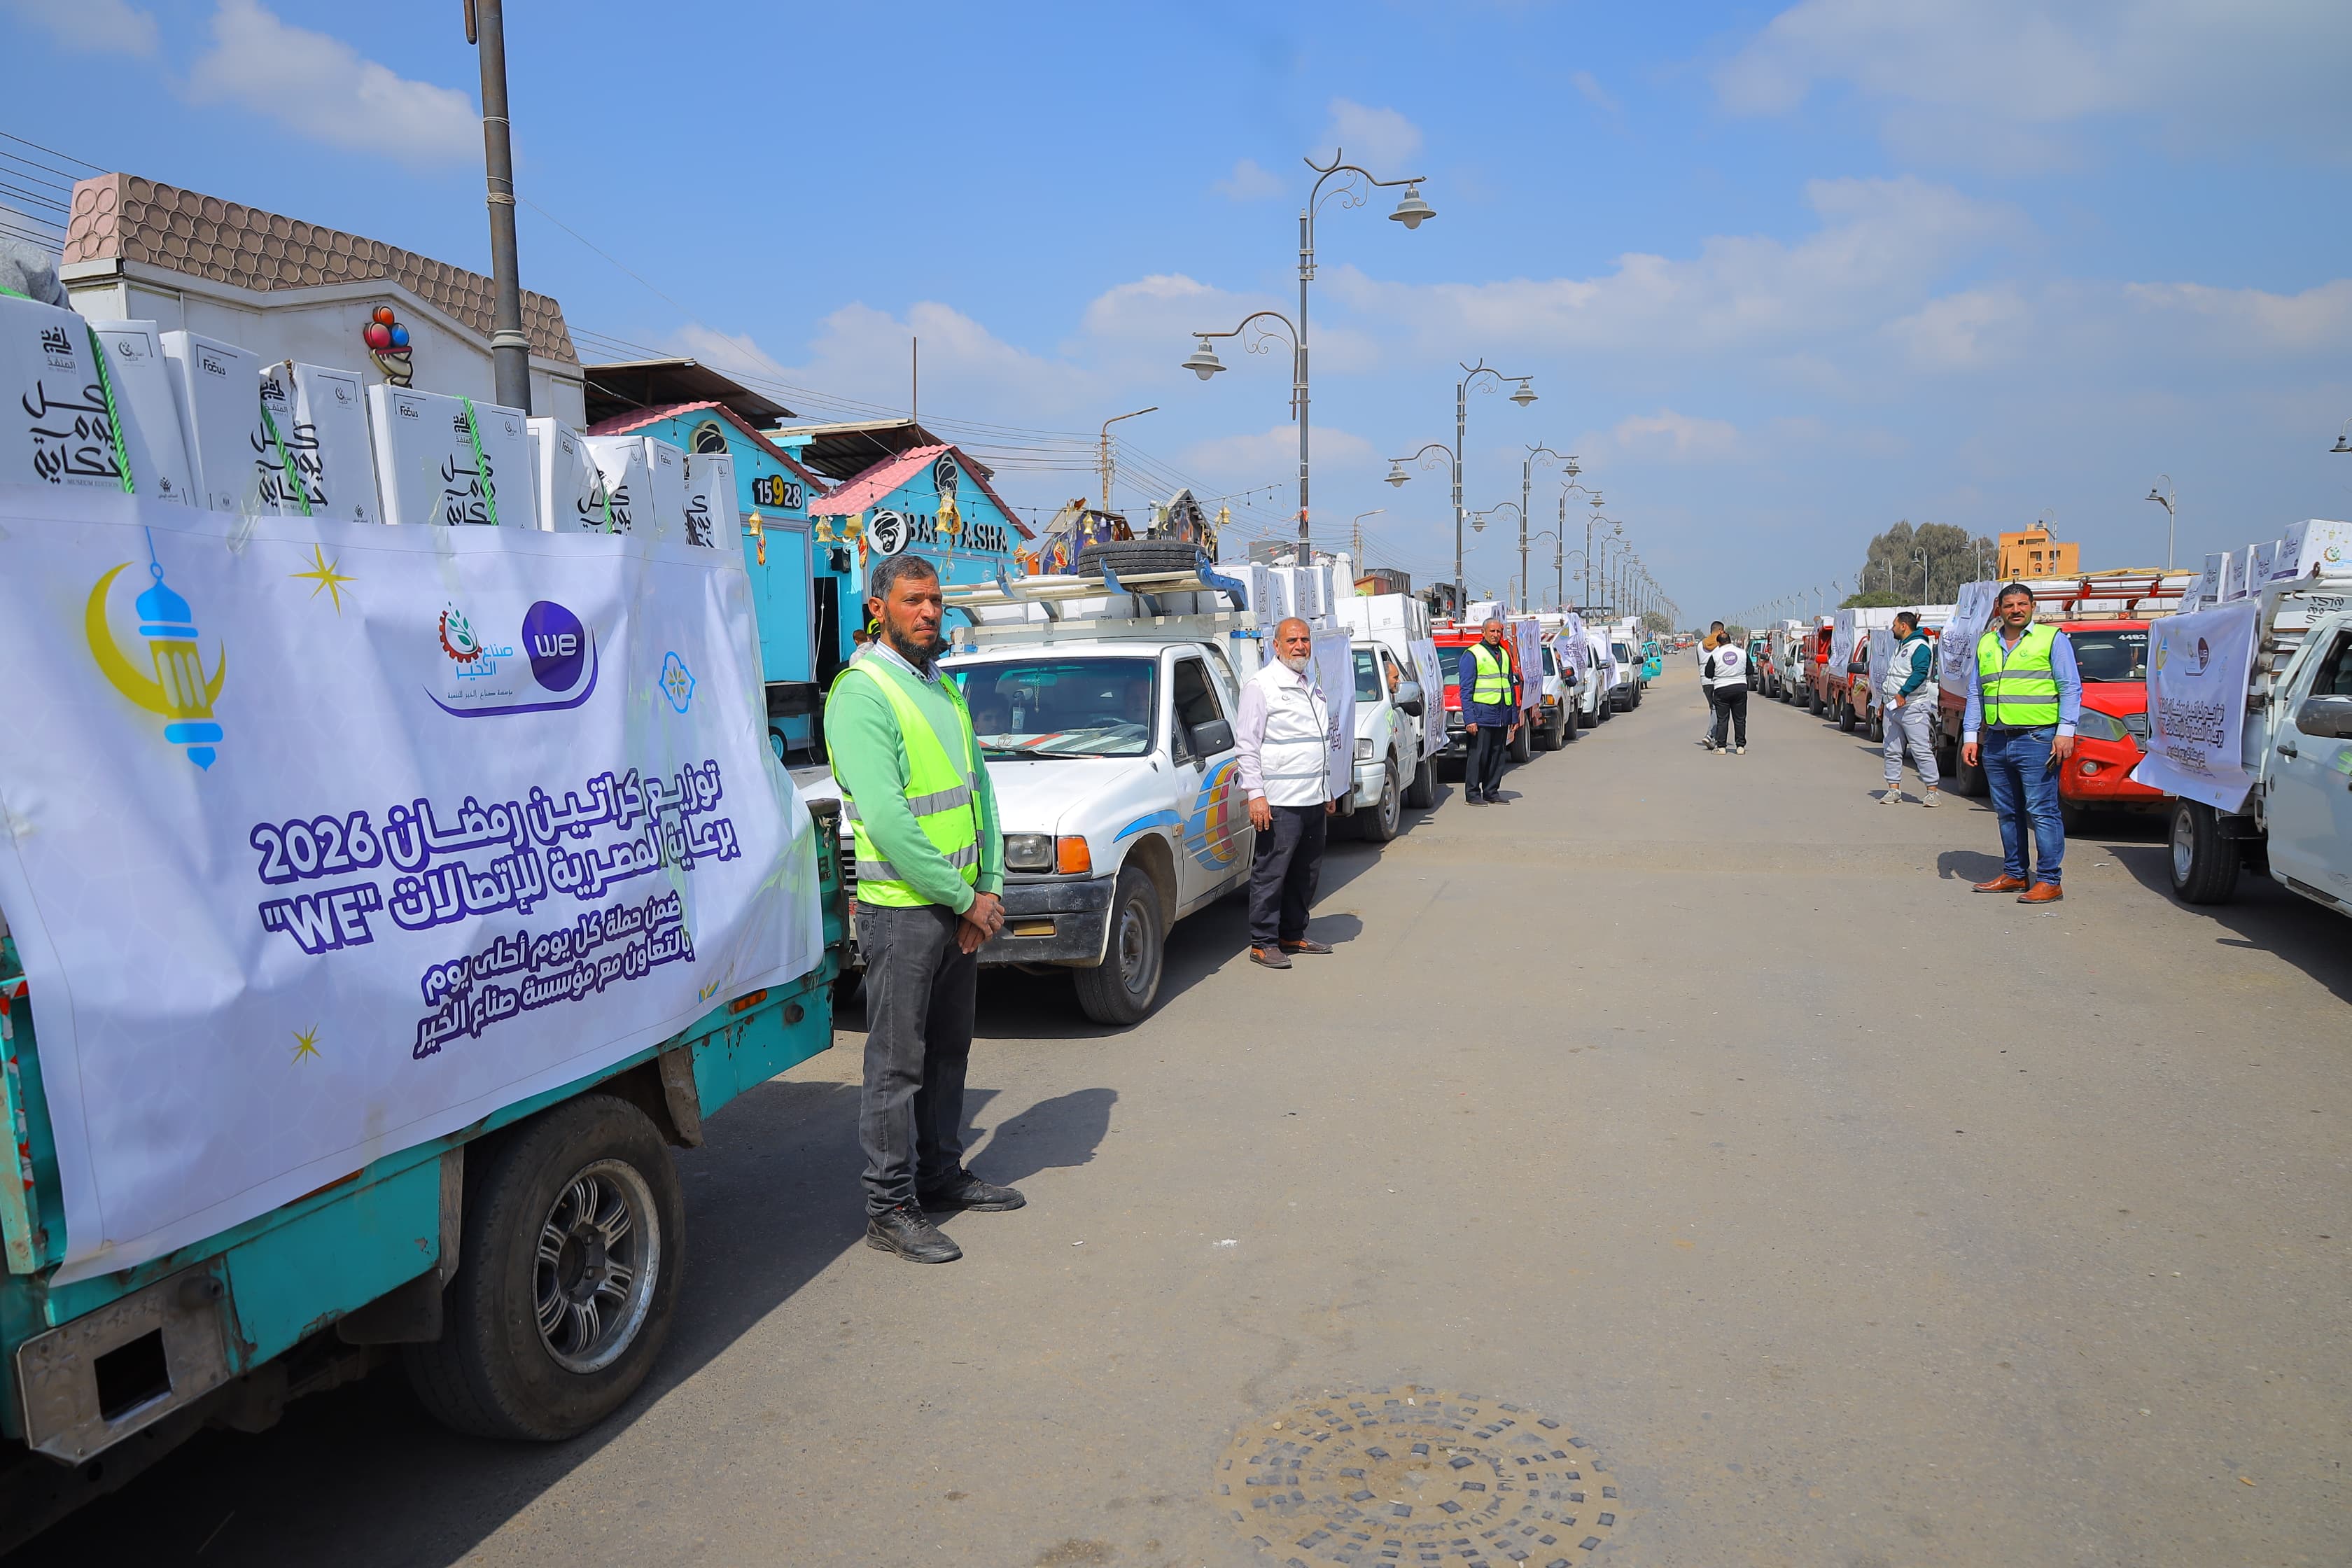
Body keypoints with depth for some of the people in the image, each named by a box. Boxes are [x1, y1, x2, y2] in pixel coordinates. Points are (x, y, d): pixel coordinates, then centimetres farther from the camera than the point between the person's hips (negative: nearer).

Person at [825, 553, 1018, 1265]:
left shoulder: (944, 687, 14)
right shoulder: (861, 693, -14)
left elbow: (977, 786, 15)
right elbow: (886, 818, -21)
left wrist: (989, 885, 2)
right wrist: (963, 898, -16)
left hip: (962, 907, 8)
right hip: (902, 910, -8)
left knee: (948, 1050, 17)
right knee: (897, 1062, 0)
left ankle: (941, 1174, 31)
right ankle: (890, 1209, 9)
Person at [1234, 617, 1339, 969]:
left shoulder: (1314, 687, 18)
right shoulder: (1260, 686, -6)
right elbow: (1246, 744, -10)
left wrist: (1328, 791, 23)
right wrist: (1255, 794, -16)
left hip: (1315, 799, 8)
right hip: (1280, 801, -8)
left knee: (1306, 873, 12)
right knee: (1271, 873, -4)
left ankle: (1293, 934, 24)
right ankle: (1263, 943, 4)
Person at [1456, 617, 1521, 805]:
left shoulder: (1504, 654, 17)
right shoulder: (1472, 654, -4)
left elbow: (1512, 687, 22)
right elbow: (1466, 689, -8)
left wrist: (1514, 717, 17)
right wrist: (1469, 719, -15)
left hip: (1502, 717, 7)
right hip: (1482, 715, -6)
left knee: (1497, 756, 9)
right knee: (1479, 755, -5)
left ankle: (1491, 792, 17)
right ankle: (1472, 793, 1)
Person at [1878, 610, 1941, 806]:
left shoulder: (1920, 647, -9)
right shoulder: (1899, 647, 22)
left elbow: (1920, 673, -23)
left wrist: (1903, 694, -28)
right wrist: (1884, 702, 25)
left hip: (1913, 708, -10)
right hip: (1893, 708, 10)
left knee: (1922, 751, -8)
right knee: (1892, 751, 8)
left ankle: (1931, 791, -5)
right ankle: (1894, 790, 12)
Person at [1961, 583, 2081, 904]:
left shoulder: (2052, 639, 2)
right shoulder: (1986, 644, 17)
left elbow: (2071, 688, -2)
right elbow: (1975, 694, 20)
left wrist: (2065, 732, -12)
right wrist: (1970, 737, 13)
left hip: (2037, 740, -6)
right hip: (1996, 741, 6)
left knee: (2041, 811, -7)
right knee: (2007, 813, 11)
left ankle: (2049, 881, -4)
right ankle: (2014, 874, 20)